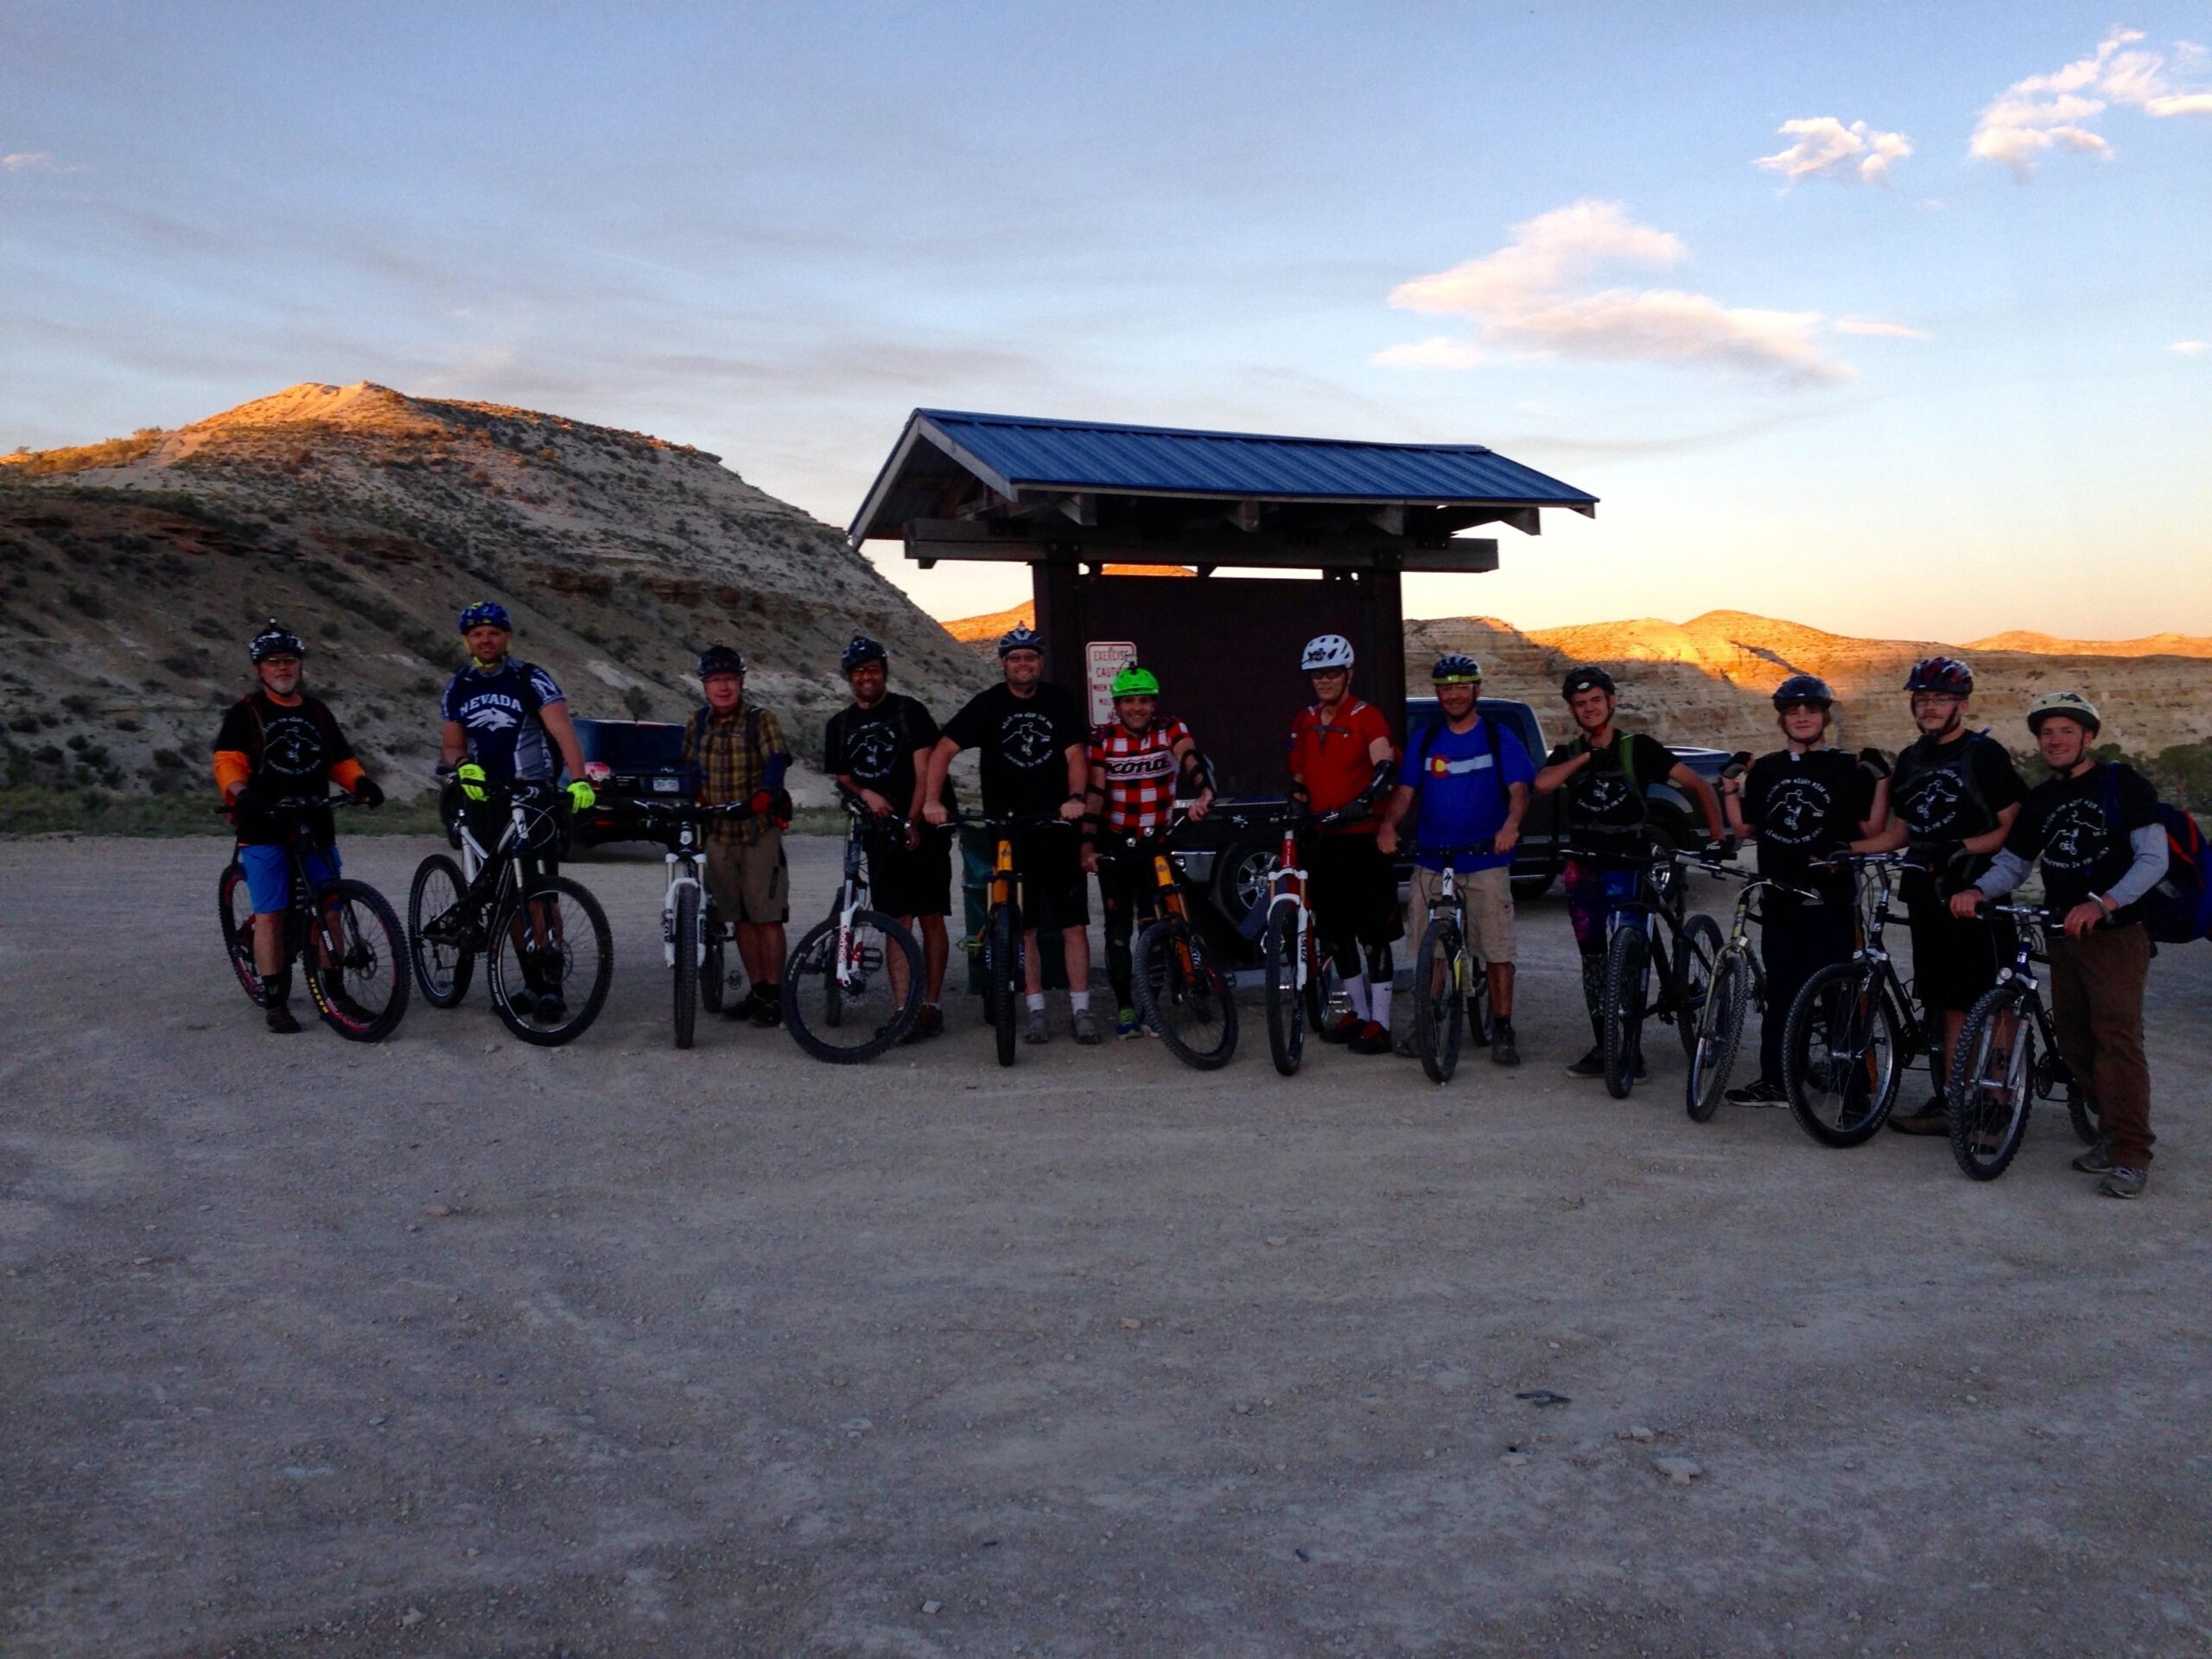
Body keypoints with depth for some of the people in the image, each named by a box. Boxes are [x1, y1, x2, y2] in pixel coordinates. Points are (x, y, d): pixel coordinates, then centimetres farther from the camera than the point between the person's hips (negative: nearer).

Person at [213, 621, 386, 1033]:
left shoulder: (317, 712, 16)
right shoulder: (245, 713, 1)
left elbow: (341, 760, 16)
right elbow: (228, 762, -10)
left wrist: (362, 782, -5)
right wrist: (242, 794, -31)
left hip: (315, 826, 4)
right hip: (265, 828, -4)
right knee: (271, 914, -5)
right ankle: (275, 1003, 0)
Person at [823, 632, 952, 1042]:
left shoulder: (909, 711, -1)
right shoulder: (840, 725, 13)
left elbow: (924, 771, -8)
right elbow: (842, 778, 15)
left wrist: (912, 822, -17)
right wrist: (865, 794, -8)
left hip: (924, 829, -3)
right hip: (881, 834, 4)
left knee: (930, 918, 0)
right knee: (897, 923, -1)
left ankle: (931, 1006, 7)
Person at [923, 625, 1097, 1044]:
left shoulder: (1059, 700, 3)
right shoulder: (988, 704, 1)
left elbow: (1075, 754, -4)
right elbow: (943, 750, -5)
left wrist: (1075, 797, -23)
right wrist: (933, 800, -19)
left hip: (1057, 826, 0)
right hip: (1007, 831, 0)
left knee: (1074, 923, -1)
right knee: (1023, 927, 5)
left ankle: (1080, 1010, 5)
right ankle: (1036, 1011, 13)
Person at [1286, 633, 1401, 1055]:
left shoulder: (1366, 717, -7)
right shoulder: (1304, 721, 12)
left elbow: (1384, 766, -22)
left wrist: (1362, 802, -37)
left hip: (1362, 836, -6)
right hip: (1322, 841, 6)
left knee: (1373, 932, -3)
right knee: (1333, 932, 12)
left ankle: (1380, 1023, 2)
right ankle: (1360, 1011, 25)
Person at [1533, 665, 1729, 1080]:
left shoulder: (1637, 748, -3)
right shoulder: (1568, 754, 7)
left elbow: (1698, 786, -4)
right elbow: (1542, 784, -15)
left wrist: (1718, 836, -14)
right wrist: (1586, 755, -12)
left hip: (1627, 867, -4)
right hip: (1583, 870, 4)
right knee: (1593, 960, 8)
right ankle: (1603, 1048, 15)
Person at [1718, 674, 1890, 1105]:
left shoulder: (1847, 768, 1)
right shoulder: (1765, 770, 12)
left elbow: (1871, 831, -1)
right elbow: (1744, 828, 16)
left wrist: (1881, 783, -10)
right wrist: (1731, 789, 7)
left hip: (1829, 899, -4)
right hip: (1778, 900, 4)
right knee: (1780, 992, 9)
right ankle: (1773, 1081, 15)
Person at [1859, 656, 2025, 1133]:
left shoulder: (1984, 753, -5)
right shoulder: (1911, 759, 15)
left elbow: (2012, 829, -8)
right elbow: (1899, 832, 19)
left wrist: (1963, 847, -22)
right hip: (1929, 895, 6)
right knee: (1951, 1007, 10)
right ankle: (1949, 1102, 14)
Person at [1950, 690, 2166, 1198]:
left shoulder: (2122, 784, -4)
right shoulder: (2040, 801, 14)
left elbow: (2153, 858, -11)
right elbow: (2013, 862, 12)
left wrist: (2102, 903, -25)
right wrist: (1977, 890, -10)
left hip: (2116, 932, -6)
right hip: (2064, 935, 6)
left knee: (2117, 1037, -14)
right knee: (2073, 1041, 7)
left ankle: (2132, 1154, -10)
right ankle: (2113, 1127, 23)